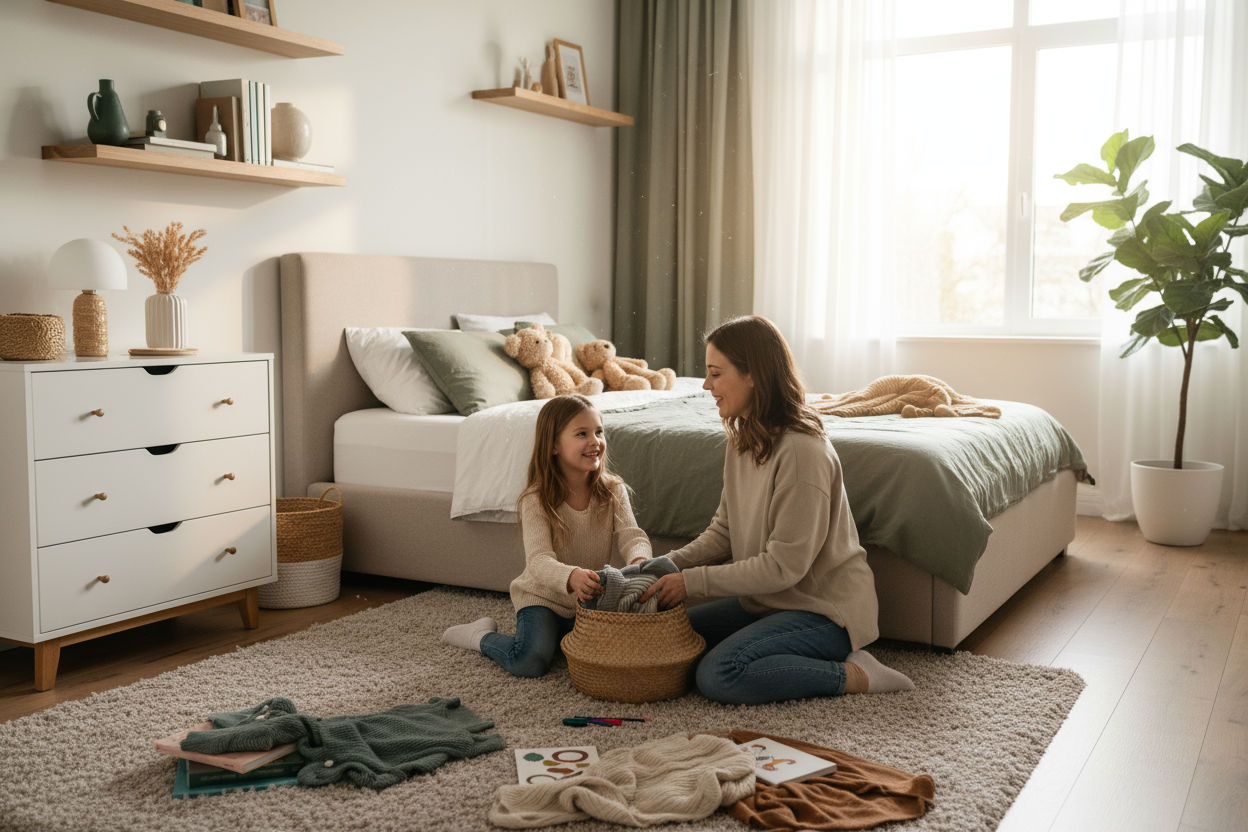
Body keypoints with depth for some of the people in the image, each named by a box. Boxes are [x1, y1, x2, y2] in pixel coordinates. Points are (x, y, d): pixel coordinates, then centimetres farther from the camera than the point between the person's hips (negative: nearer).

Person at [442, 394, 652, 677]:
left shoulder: (613, 491, -5)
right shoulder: (536, 501, -18)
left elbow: (632, 535, -16)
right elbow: (539, 561, -29)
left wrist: (640, 561, -42)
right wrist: (571, 577, -52)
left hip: (592, 601, 5)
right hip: (542, 597, -5)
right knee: (530, 662, -26)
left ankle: (564, 635, 15)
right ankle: (481, 635, 8)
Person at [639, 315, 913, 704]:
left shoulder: (801, 451, -25)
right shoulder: (743, 441, 4)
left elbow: (784, 565, -25)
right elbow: (724, 530, 10)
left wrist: (693, 580, -20)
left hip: (826, 607, -10)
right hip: (769, 600, 10)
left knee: (717, 675, -25)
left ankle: (853, 675, -10)